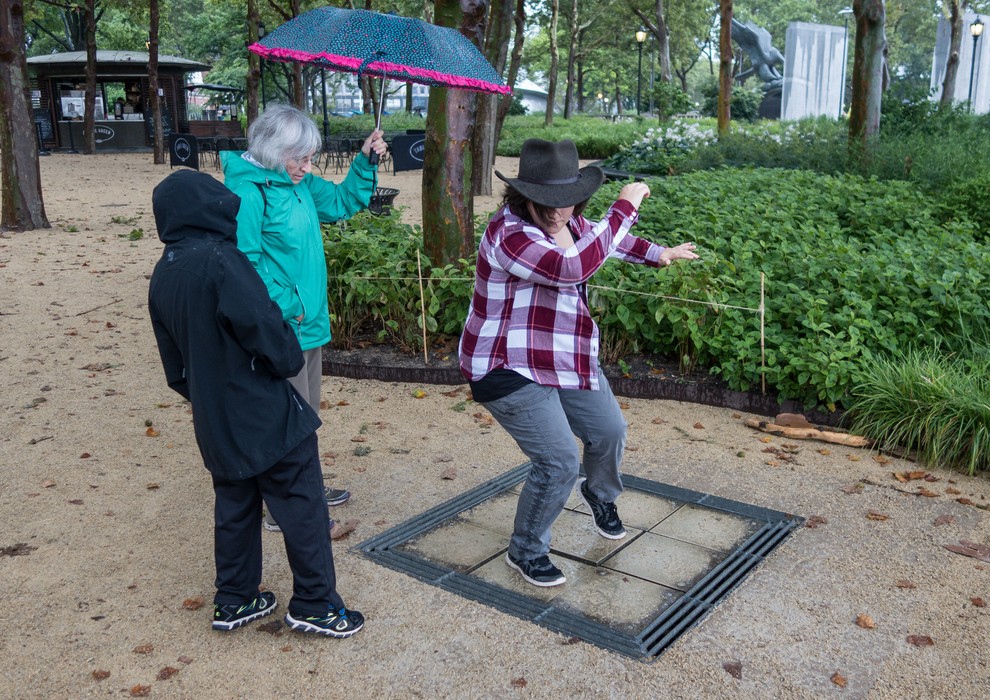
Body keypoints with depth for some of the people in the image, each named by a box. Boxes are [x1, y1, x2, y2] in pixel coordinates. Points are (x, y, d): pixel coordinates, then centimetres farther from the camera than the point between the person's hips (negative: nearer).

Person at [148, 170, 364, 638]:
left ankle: (233, 602, 29)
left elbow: (175, 366, 13)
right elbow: (263, 323, -22)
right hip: (264, 414, -8)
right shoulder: (218, 259, -19)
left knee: (234, 505, 19)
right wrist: (290, 360, -4)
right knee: (302, 504, 3)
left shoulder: (161, 278, 7)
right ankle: (315, 605, 11)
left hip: (214, 420, 8)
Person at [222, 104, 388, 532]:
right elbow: (245, 263, -21)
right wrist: (287, 307, -20)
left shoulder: (301, 184, 9)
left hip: (310, 324, 9)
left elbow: (342, 203, 23)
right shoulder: (249, 191, -18)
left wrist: (365, 161, 10)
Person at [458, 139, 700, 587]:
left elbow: (604, 241, 24)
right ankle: (526, 552, 14)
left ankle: (600, 495, 51)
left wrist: (660, 255, 31)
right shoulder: (510, 234, -27)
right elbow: (575, 267, -41)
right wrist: (625, 207, -33)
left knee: (610, 432, 16)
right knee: (559, 462, -12)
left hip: (565, 360, 9)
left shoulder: (566, 222, 2)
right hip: (510, 370, -9)